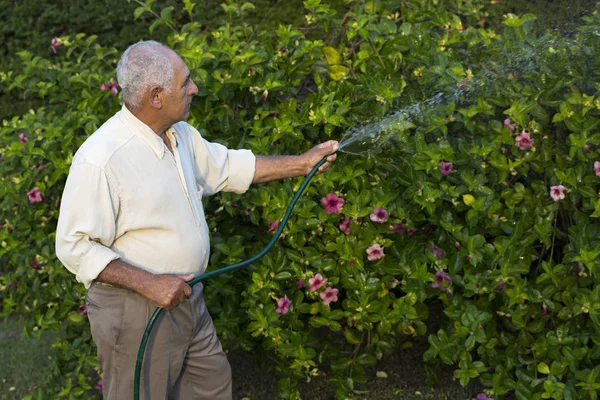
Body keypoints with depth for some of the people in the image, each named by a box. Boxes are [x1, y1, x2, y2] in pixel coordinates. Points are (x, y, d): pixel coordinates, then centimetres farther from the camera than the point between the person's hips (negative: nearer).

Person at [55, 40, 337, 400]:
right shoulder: (100, 160, -25)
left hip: (186, 297, 8)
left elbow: (227, 167, 16)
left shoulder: (180, 134, 2)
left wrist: (302, 163, 14)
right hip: (134, 311, -8)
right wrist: (149, 284, -26)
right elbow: (75, 247, -22)